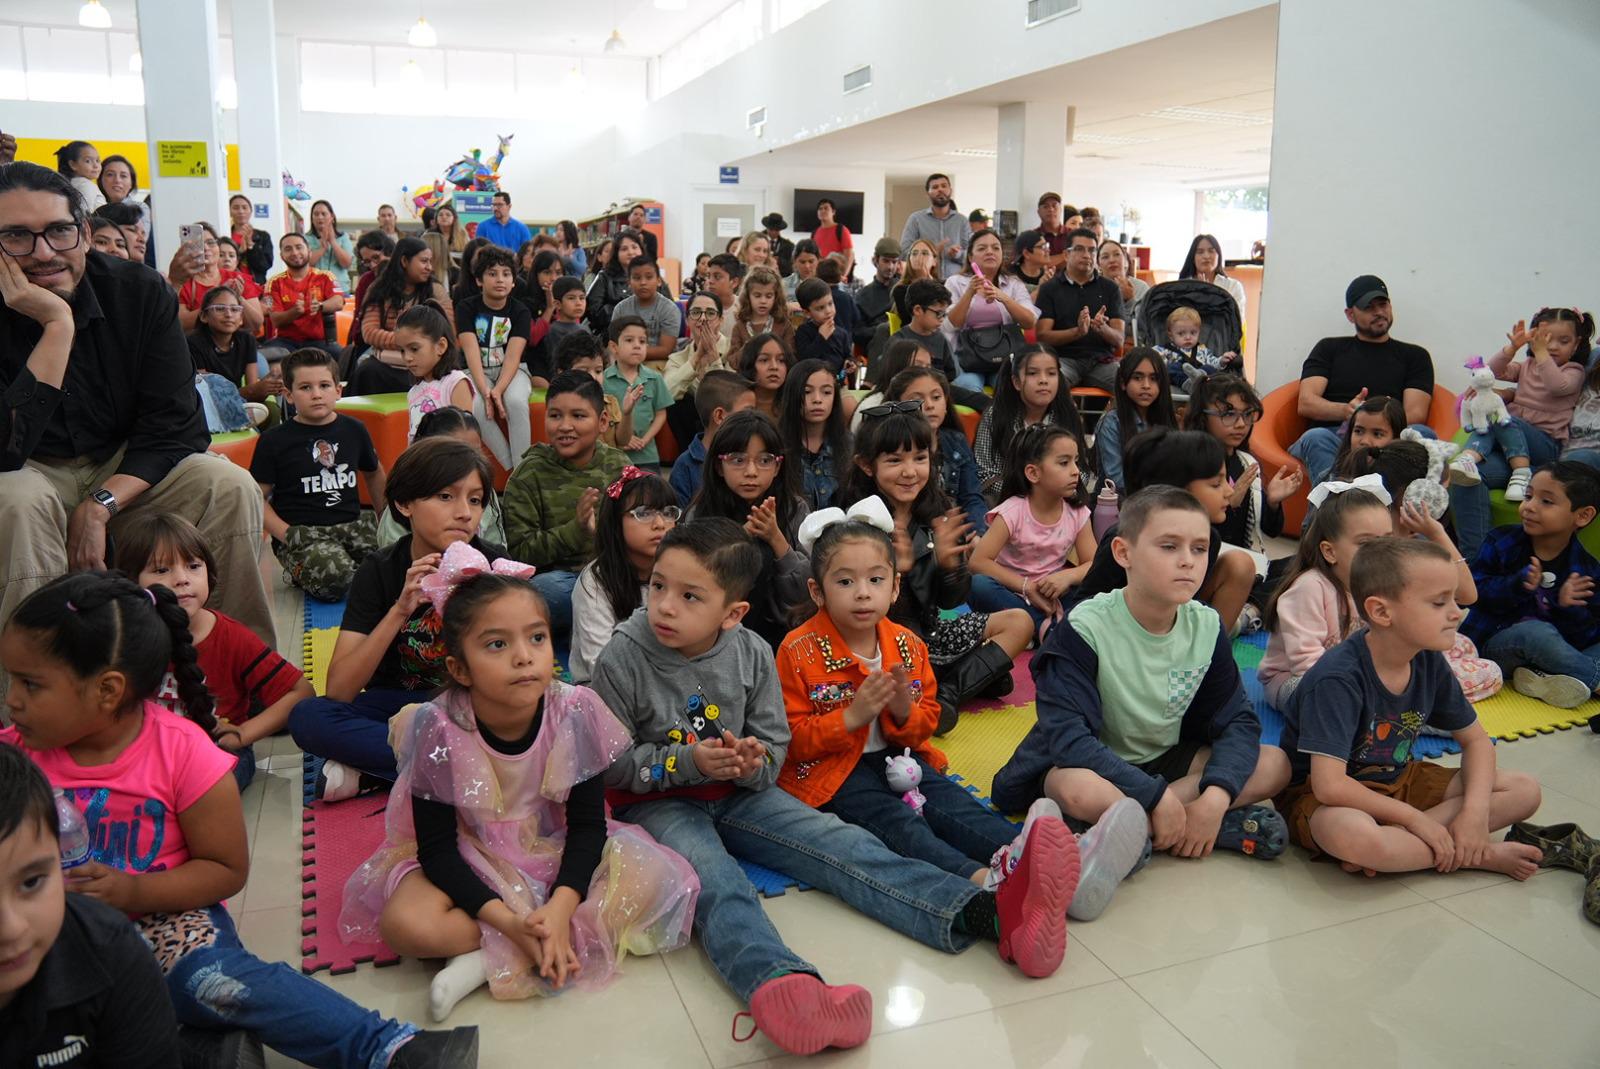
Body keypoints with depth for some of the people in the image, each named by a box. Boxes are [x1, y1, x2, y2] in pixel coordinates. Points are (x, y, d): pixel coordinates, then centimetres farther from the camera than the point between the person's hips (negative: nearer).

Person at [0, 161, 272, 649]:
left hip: (128, 468, 2)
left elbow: (173, 427, -12)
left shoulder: (142, 292, -12)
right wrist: (58, 325, -32)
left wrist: (100, 506, -25)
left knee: (232, 489, -23)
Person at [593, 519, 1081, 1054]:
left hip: (738, 793, 4)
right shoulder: (623, 658, -12)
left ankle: (993, 913, -35)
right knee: (710, 875, -35)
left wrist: (752, 762, -20)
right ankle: (780, 984, -68)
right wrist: (687, 761, -20)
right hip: (656, 804, -3)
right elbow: (609, 763, -8)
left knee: (838, 842, -17)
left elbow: (775, 746, 4)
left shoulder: (751, 654, -4)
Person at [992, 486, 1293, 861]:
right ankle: (1229, 826, -21)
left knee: (1274, 765, -12)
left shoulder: (1207, 628, -7)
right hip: (1090, 765, -5)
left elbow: (1237, 722, -7)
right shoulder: (1085, 628, -23)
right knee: (1079, 790, -38)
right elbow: (1068, 735, -29)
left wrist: (1215, 798, -25)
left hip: (1161, 759, 5)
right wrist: (1157, 796, -33)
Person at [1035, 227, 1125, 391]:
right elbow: (1043, 336, -2)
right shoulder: (1049, 289, 9)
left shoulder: (1110, 288, 15)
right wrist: (1077, 331, -19)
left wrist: (1102, 328, -17)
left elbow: (1119, 340, 7)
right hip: (1064, 357, -2)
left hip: (1102, 360, 2)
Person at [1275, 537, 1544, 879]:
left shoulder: (1429, 662, -5)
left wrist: (1476, 809, -11)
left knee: (1524, 790, -1)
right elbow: (1329, 785, -32)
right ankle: (1480, 854, -16)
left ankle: (1395, 841, -16)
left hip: (1396, 781, 8)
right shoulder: (1338, 678, -27)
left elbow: (1476, 739, 8)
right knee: (1352, 835, -42)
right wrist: (1414, 818, -22)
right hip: (1317, 797, -8)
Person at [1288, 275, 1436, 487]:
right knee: (1316, 437, -36)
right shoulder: (1329, 349, 26)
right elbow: (1306, 404, 10)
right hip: (1332, 436, -1)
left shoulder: (1414, 356, 25)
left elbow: (1416, 415, 9)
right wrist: (1345, 411, -12)